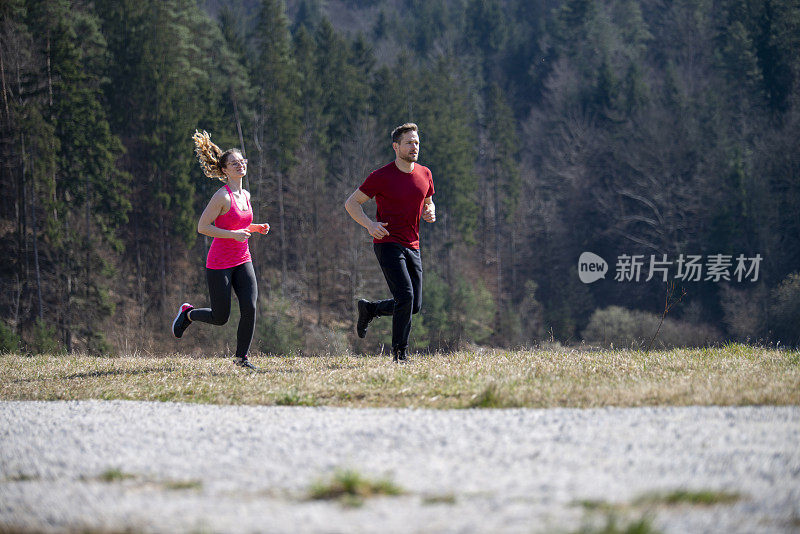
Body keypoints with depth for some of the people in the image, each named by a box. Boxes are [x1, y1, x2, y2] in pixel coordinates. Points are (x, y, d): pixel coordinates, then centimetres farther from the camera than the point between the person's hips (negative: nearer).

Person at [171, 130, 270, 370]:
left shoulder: (245, 195, 8)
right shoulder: (222, 196, -16)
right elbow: (203, 227, -17)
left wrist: (255, 228, 6)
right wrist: (233, 234, -24)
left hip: (243, 261, 6)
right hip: (219, 264, -6)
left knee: (250, 308, -10)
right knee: (220, 318, 2)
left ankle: (241, 357, 4)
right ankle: (187, 313, 32)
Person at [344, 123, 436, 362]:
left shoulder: (425, 174, 9)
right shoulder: (381, 177, -8)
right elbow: (351, 203, -1)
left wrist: (430, 212, 1)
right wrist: (369, 224, -18)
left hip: (412, 247, 6)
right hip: (387, 244, -6)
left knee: (414, 306, 5)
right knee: (405, 297, -18)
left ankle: (369, 309, 29)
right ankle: (399, 353, -7)